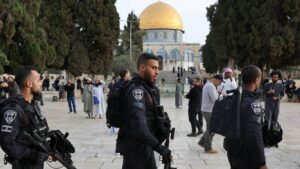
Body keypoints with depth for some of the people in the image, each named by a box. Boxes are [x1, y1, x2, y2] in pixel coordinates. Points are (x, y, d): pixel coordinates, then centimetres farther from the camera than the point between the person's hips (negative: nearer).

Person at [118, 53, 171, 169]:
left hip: (144, 145, 10)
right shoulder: (136, 89, -21)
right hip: (134, 147, -10)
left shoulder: (145, 88, 13)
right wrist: (160, 148, -34)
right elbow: (138, 126, -32)